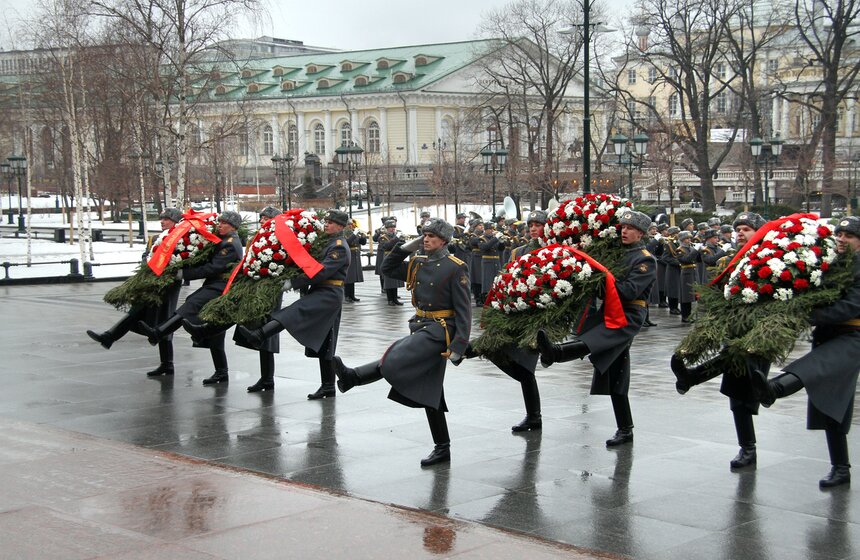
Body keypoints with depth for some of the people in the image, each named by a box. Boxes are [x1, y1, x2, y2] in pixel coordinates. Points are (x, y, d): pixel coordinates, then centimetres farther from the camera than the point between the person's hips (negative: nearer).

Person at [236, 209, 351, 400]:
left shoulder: (339, 247, -11)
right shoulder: (330, 243, 21)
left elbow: (322, 271, -21)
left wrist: (294, 282, -22)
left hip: (328, 294, -10)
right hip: (323, 294, 10)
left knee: (293, 313, -27)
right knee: (323, 344, 9)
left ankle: (258, 335, -43)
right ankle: (328, 387, 11)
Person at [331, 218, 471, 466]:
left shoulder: (456, 268, -9)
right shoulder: (419, 263, 12)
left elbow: (464, 311, -12)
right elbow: (388, 268, 21)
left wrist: (458, 346, -19)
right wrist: (408, 246, 8)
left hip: (439, 331, -8)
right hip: (421, 328, 8)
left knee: (393, 359, -26)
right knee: (429, 392, 8)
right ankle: (442, 449, 13)